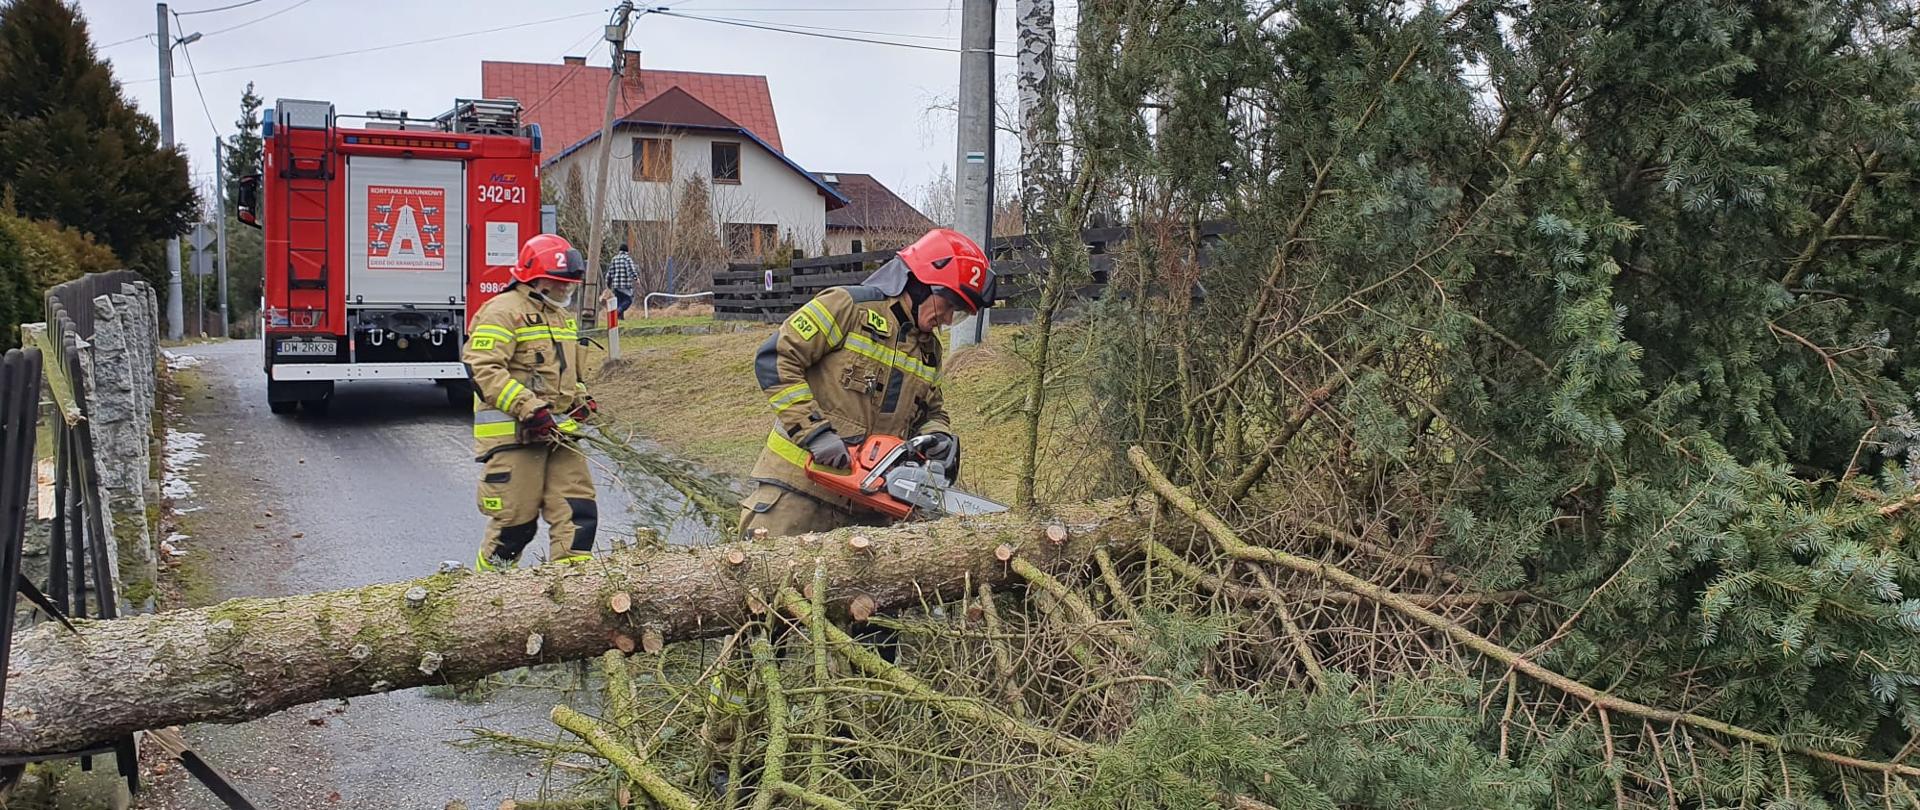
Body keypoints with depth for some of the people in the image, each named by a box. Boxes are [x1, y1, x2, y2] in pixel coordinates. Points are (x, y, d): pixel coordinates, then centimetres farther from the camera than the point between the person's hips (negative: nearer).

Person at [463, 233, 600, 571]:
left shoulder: (564, 317, 19)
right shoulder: (503, 311, -9)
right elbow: (482, 368, -20)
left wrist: (580, 400, 12)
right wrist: (528, 408, -25)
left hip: (558, 432, 8)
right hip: (513, 434, -8)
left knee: (578, 510, -2)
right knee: (516, 519, -1)